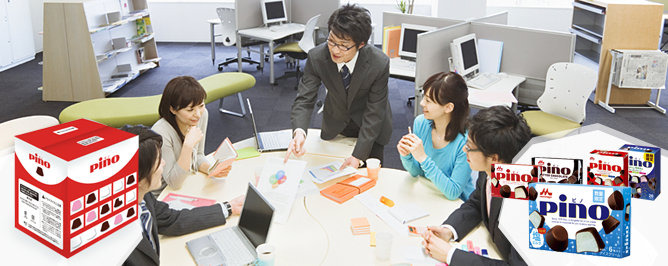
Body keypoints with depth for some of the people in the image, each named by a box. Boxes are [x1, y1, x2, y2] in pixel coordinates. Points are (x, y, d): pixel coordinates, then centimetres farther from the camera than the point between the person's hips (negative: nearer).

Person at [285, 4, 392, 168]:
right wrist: (299, 131, -45)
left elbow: (374, 112, -25)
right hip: (335, 122, 2)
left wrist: (358, 156, -27)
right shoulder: (316, 57, -27)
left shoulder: (379, 63, -32)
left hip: (369, 126, -1)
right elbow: (304, 99, -23)